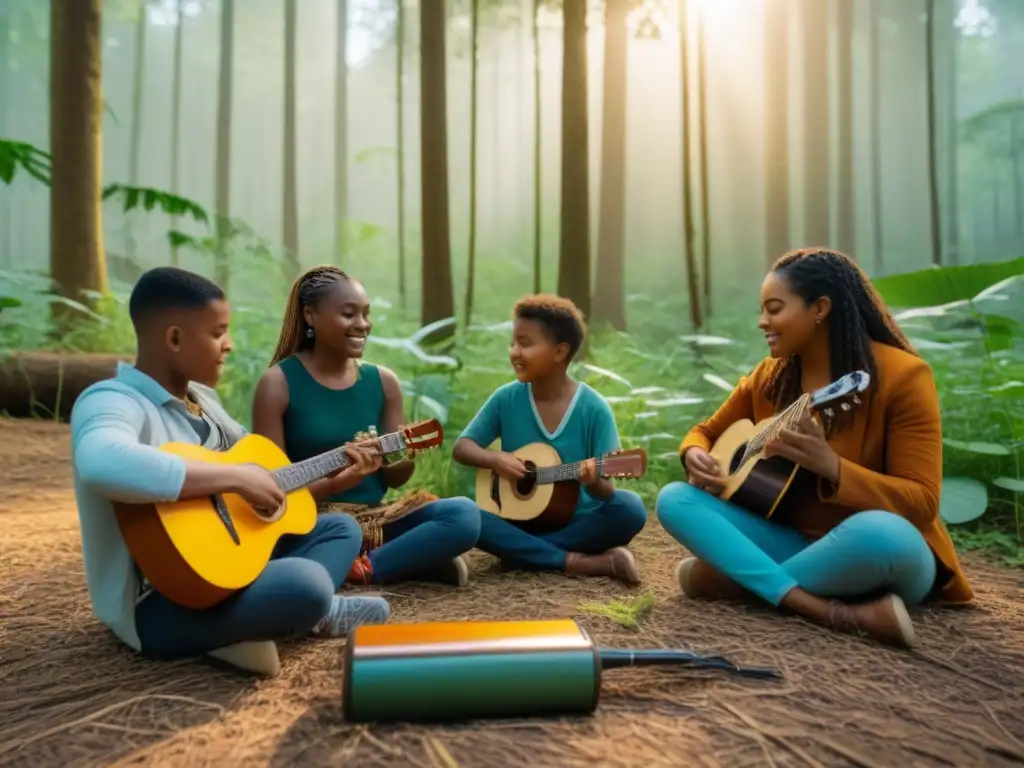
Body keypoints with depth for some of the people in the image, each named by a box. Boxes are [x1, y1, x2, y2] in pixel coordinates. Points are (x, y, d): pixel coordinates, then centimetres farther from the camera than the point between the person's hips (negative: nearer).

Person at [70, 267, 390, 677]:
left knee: (340, 527, 16)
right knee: (307, 584, -33)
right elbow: (101, 464, -43)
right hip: (158, 601, -9)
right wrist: (236, 477, -36)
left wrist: (335, 475, 10)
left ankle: (288, 611, -8)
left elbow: (272, 477, 20)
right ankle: (310, 612, 1)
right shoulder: (112, 401, -18)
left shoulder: (202, 398, 10)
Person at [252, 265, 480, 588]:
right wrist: (336, 482, -24)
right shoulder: (279, 383, -6)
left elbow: (394, 478, 10)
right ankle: (417, 561, -14)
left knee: (465, 514, -21)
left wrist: (408, 457, -14)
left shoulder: (383, 381, 5)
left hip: (374, 519, 3)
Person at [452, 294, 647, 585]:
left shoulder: (594, 409, -11)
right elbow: (461, 448, 3)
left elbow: (606, 491, -10)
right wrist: (495, 458, -18)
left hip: (577, 524, -2)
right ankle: (580, 562, -24)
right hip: (520, 522, 2)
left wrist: (593, 481, -34)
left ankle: (519, 551, -19)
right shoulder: (506, 399, -3)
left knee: (629, 508, -30)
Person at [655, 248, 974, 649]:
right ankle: (833, 611, -28)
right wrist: (695, 456, -13)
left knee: (880, 533, -41)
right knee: (674, 499, -14)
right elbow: (707, 432, 13)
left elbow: (922, 502, -18)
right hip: (792, 540, 6)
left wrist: (829, 465, -34)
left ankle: (732, 577, -18)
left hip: (870, 553, -5)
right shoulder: (769, 376, 3)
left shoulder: (902, 376, -14)